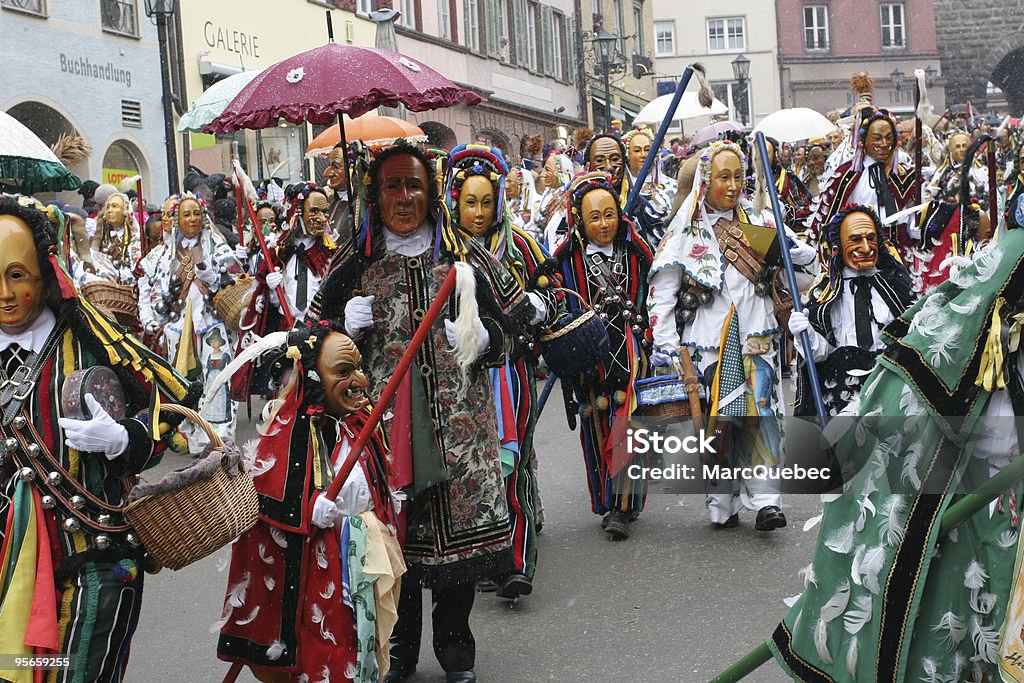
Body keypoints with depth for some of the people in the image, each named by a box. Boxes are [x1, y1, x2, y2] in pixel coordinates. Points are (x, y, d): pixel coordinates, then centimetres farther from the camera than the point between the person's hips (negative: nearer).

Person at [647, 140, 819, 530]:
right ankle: (723, 504, 9)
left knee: (760, 413, -10)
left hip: (756, 337, 1)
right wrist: (665, 345, -6)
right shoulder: (686, 231, 4)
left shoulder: (760, 222, 12)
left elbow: (808, 262, 19)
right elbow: (661, 291, 1)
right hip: (708, 341, -1)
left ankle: (766, 501, -12)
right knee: (715, 418, -1)